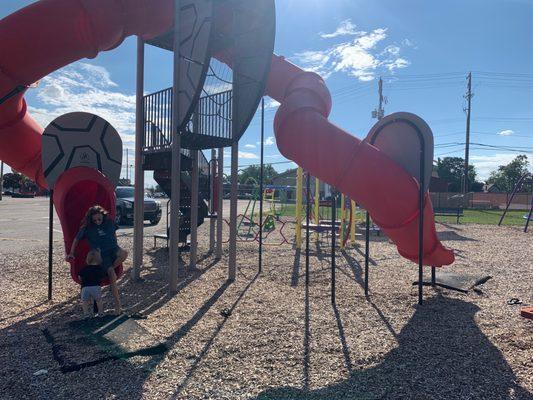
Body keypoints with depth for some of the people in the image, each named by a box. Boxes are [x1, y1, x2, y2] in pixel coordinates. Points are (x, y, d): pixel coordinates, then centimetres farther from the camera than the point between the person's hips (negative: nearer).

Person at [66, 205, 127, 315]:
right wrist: (71, 253, 4)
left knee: (124, 253, -35)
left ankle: (111, 269, -7)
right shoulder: (87, 227, -1)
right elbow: (76, 239, 8)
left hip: (113, 249, 2)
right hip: (101, 255, -2)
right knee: (112, 276, -20)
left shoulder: (109, 222, 4)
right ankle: (117, 303, -10)